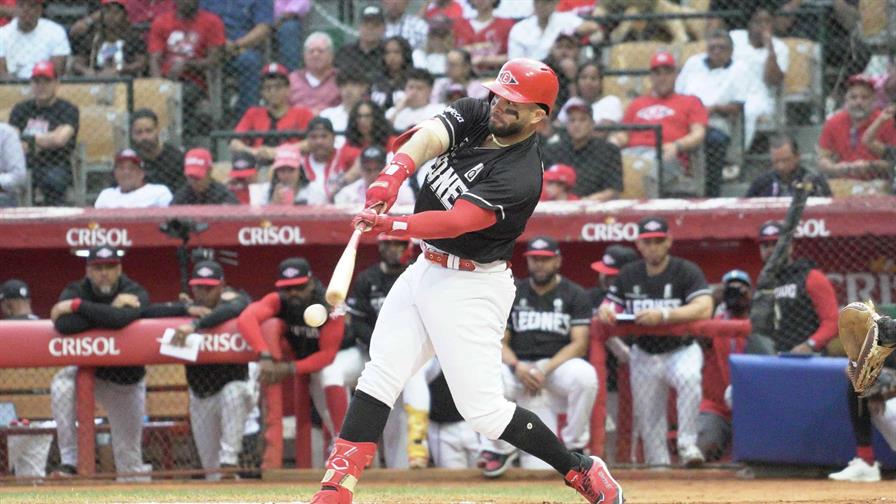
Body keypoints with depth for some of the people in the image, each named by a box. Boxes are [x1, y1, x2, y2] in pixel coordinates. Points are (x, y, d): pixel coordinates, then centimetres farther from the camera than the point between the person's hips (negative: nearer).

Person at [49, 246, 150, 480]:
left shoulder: (136, 293, -17)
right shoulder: (75, 291, -13)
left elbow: (120, 319, -41)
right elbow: (63, 325, -35)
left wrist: (78, 306, -33)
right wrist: (112, 308, -30)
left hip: (127, 381, 0)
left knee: (128, 451, 3)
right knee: (61, 386, -32)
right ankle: (69, 460, -28)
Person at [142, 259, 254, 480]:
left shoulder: (235, 300, -10)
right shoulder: (187, 307, 1)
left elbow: (233, 310, -35)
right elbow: (148, 312, -11)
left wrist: (195, 324, -47)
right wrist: (188, 309, -23)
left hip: (232, 384, -4)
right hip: (200, 396, 4)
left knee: (232, 393, -39)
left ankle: (229, 461, -37)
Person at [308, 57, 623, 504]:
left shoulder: (519, 177, -23)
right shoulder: (476, 116, 0)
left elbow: (457, 220, -33)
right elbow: (430, 137, -18)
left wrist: (391, 226, -46)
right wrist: (396, 172, -38)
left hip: (470, 287, -8)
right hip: (426, 269, 8)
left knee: (482, 409, -9)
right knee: (379, 378, 5)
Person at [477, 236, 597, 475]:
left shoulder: (575, 295, 6)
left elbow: (579, 344, -4)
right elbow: (499, 342, 6)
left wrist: (545, 370, -18)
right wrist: (517, 367, -16)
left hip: (559, 366, 0)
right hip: (520, 369, 0)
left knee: (585, 375, -37)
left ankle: (574, 446, -14)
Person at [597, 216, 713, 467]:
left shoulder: (686, 271, -12)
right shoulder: (629, 275, 4)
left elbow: (704, 308, -26)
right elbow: (609, 305, 9)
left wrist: (663, 315, -38)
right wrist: (605, 311, -18)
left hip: (681, 350, -5)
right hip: (644, 355, 5)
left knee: (688, 378, -36)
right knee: (646, 418, 6)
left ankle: (687, 445, -30)